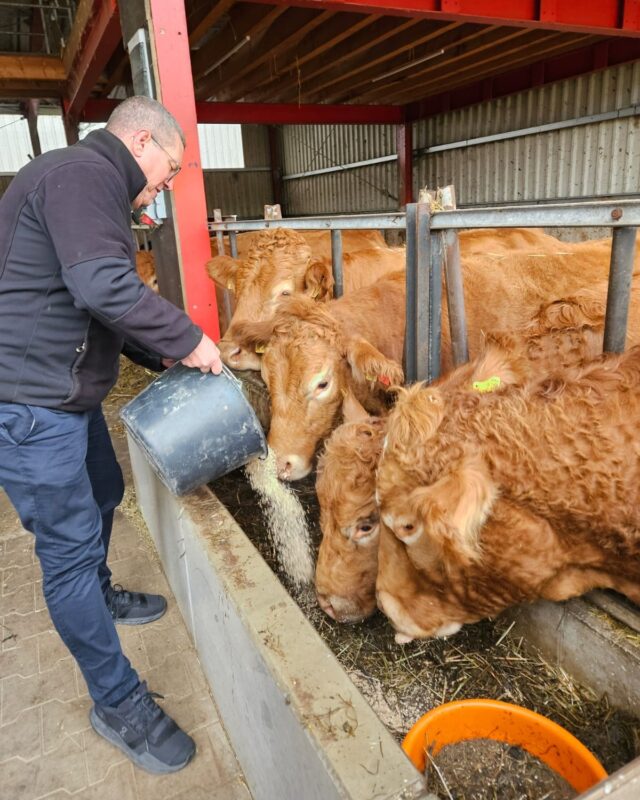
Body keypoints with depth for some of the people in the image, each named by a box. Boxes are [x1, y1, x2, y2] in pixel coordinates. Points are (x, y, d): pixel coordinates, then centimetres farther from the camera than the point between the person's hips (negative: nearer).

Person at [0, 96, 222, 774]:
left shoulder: (89, 182, 19)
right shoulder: (83, 173, -14)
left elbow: (96, 306, 21)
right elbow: (104, 286, -30)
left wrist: (165, 356, 13)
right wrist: (187, 340, -18)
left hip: (65, 392, 11)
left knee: (101, 493, 25)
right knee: (69, 541, -2)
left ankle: (97, 598, 51)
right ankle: (117, 702, 14)